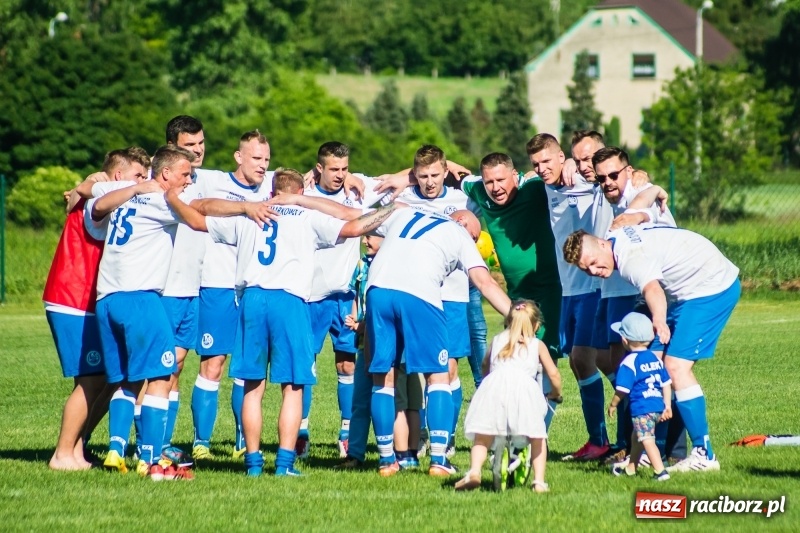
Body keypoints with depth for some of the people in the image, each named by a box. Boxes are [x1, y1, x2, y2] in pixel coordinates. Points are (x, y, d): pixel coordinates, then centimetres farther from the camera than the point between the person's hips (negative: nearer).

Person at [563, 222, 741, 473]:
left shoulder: (630, 257, -28)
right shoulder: (620, 235, 2)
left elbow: (652, 289, -50)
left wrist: (659, 320, -69)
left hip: (713, 287, -11)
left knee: (676, 365, -19)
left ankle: (704, 455, -17)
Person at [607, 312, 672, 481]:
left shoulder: (629, 363, -12)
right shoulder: (655, 358, 11)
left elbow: (622, 390, -12)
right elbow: (666, 384, 14)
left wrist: (613, 405, 3)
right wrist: (667, 406, 19)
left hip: (642, 408, -9)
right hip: (658, 405, 9)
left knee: (647, 439, -9)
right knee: (637, 437, 24)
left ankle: (660, 471, -20)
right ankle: (631, 467, 38)